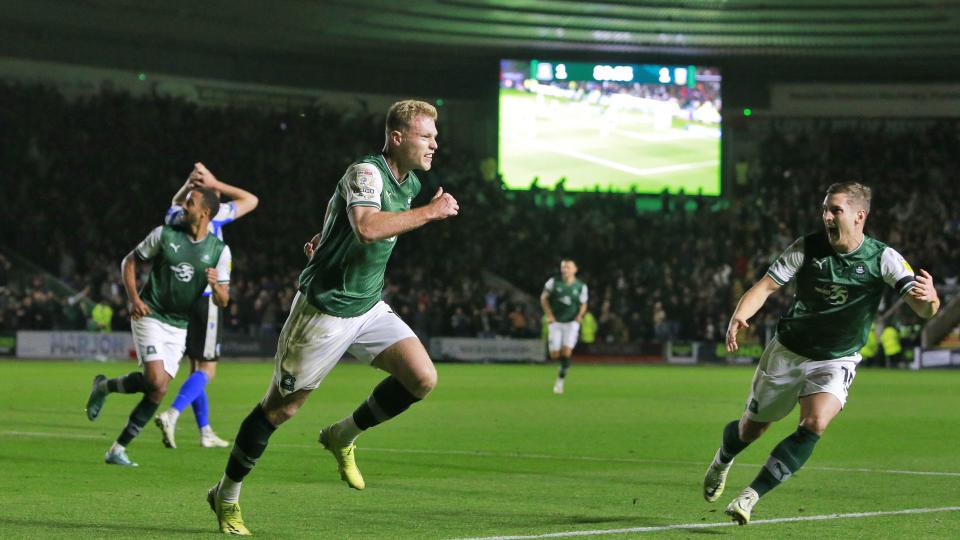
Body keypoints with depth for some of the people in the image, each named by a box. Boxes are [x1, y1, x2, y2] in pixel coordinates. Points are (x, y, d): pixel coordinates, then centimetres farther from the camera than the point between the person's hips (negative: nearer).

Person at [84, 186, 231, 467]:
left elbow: (223, 301, 1)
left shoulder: (219, 251, -1)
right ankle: (104, 386, 5)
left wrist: (216, 286, -22)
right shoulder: (165, 235, -6)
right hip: (150, 316, -3)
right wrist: (133, 298, -9)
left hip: (179, 326, 3)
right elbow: (129, 261, 4)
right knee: (155, 379, -22)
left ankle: (118, 449, 6)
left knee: (159, 391, -4)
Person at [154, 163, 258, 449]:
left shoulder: (175, 216, 6)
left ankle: (205, 431, 16)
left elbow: (175, 202, 33)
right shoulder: (212, 215, -9)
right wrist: (215, 184, -1)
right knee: (206, 370, -5)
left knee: (196, 368, 14)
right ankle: (171, 414, -26)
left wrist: (189, 184, 15)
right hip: (205, 298, -7)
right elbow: (251, 200, 2)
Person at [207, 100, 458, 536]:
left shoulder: (410, 183, 6)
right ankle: (226, 497, 19)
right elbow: (366, 227, -41)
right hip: (325, 308, -8)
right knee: (281, 407, 1)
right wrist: (431, 212, -34)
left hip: (368, 307, 8)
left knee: (422, 377, -11)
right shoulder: (365, 172, -21)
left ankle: (343, 437, 11)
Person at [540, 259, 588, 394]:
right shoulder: (554, 282, -5)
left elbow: (583, 304, 11)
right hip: (556, 322, 1)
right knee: (554, 355, -3)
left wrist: (580, 315, -8)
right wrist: (549, 315, -3)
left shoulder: (581, 286, -3)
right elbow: (544, 298, 6)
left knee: (566, 352, -15)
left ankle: (560, 380, -3)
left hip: (571, 323, -1)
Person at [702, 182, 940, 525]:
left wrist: (929, 298, -51)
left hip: (836, 362, -1)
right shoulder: (808, 248, -15)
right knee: (751, 429, 13)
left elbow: (924, 310, -25)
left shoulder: (883, 258, -18)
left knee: (814, 425, -27)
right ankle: (722, 461, 49)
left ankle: (751, 496, -19)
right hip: (787, 353, 1)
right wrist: (738, 316, -35)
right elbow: (766, 286, -15)